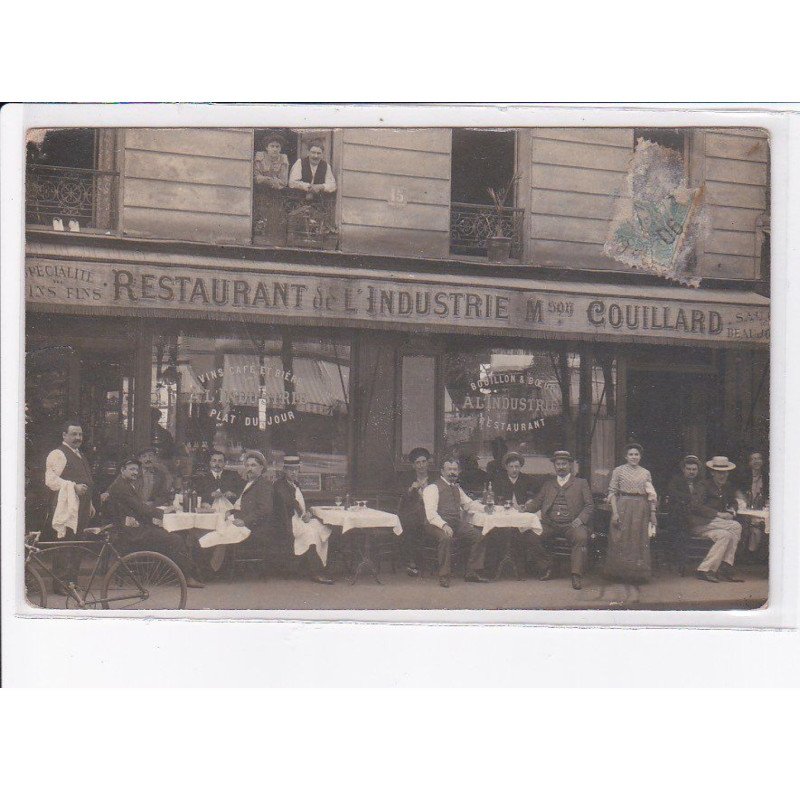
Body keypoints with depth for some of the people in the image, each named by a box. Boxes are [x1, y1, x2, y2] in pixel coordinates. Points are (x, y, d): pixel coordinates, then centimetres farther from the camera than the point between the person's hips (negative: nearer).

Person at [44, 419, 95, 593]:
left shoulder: (80, 455, 23)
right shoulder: (57, 454, -8)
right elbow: (51, 480, -18)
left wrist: (89, 504, 27)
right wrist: (74, 487, -24)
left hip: (80, 508, 9)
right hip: (65, 508, -9)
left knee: (76, 546, 11)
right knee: (65, 545, -10)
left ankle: (73, 581, 17)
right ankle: (61, 584, -8)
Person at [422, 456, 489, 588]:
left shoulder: (456, 488, 21)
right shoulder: (432, 488, -5)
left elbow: (468, 504, 32)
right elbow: (431, 514, -15)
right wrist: (444, 525, -30)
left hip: (458, 522, 7)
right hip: (439, 524, -7)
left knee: (479, 536, -11)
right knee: (446, 537, -37)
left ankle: (472, 573, -4)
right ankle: (444, 576, -27)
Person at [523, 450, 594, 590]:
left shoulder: (581, 483, 13)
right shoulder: (548, 483, 22)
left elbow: (589, 506, 6)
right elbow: (537, 502, 19)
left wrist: (580, 519, -12)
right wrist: (527, 506, -4)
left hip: (571, 525, -3)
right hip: (550, 524, 3)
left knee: (581, 537, -35)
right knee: (531, 536, -23)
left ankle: (576, 576, -33)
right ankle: (547, 568, -6)